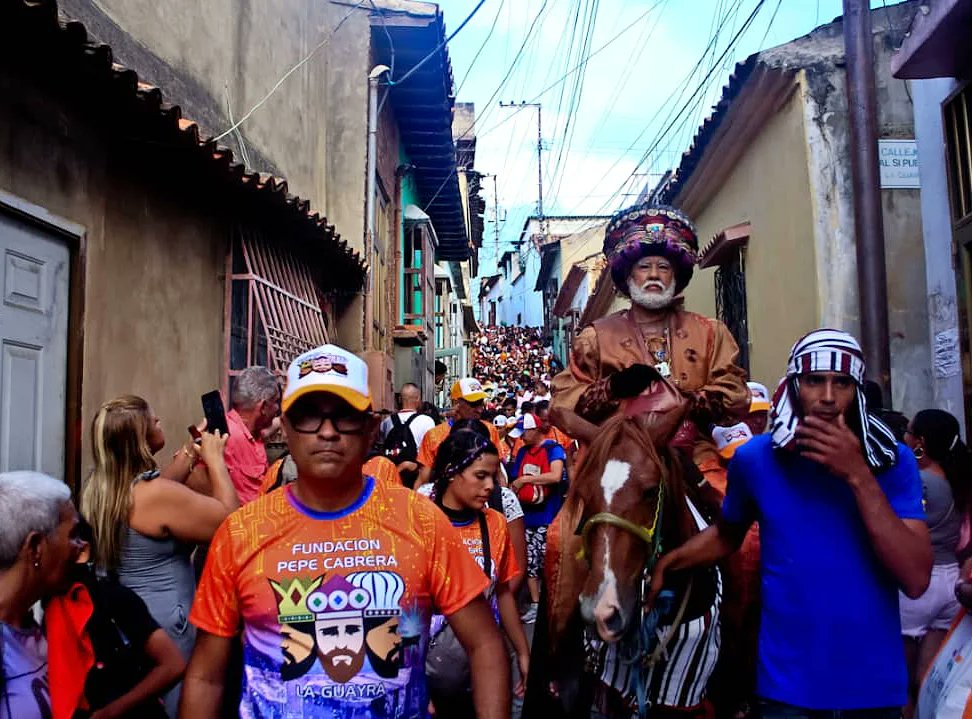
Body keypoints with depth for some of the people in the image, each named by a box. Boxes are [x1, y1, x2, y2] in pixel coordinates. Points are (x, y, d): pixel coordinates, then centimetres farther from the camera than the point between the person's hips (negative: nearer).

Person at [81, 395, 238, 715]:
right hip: (163, 625, -9)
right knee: (175, 707, 9)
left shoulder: (99, 487, 0)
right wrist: (214, 457, -10)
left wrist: (185, 459, 14)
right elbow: (230, 520, -18)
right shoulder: (158, 493, -26)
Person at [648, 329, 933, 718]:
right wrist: (667, 562, -4)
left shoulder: (893, 461, -7)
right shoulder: (756, 459, -6)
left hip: (876, 685, 1)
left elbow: (916, 579, -17)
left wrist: (858, 476, -24)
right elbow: (727, 534, 11)